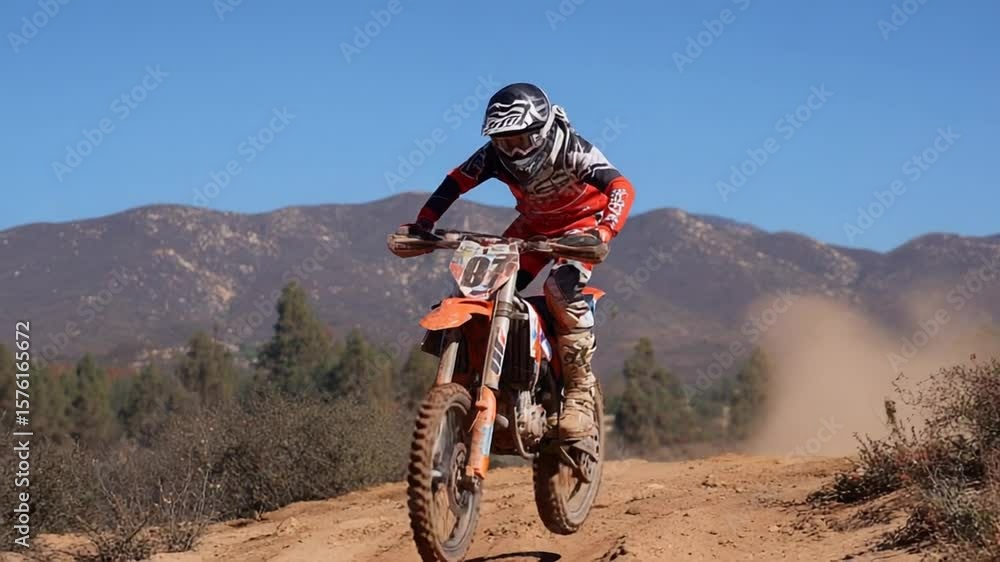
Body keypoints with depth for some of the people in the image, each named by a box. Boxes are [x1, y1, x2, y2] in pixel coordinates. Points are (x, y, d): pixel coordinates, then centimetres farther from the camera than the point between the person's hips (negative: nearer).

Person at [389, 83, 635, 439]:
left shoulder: (572, 151, -32)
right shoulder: (495, 155, -19)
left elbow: (622, 188, -40)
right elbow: (455, 183, -7)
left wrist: (604, 233, -56)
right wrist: (421, 225, -17)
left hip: (583, 222, -5)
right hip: (534, 225, 5)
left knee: (562, 288, -31)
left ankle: (580, 393, -25)